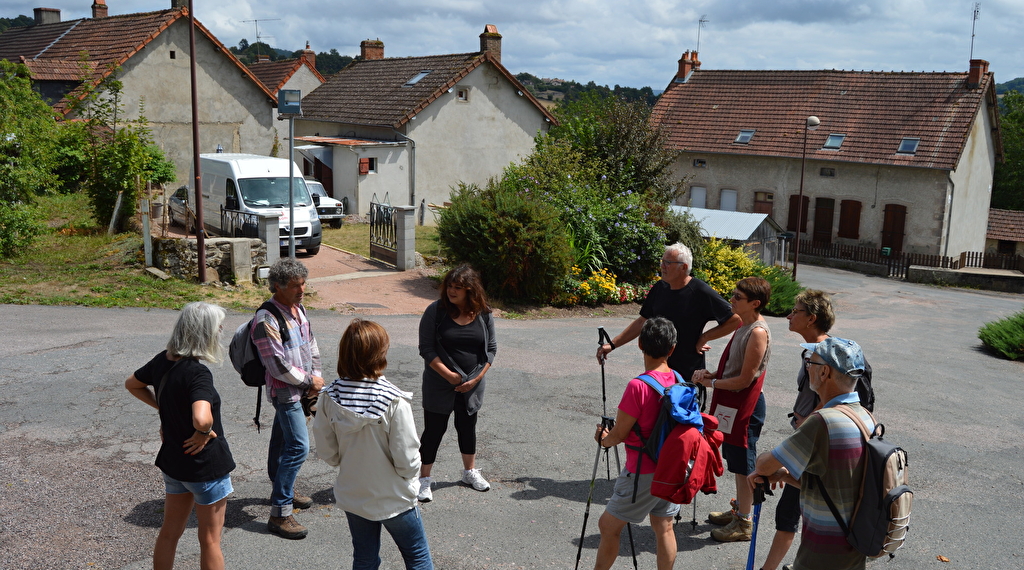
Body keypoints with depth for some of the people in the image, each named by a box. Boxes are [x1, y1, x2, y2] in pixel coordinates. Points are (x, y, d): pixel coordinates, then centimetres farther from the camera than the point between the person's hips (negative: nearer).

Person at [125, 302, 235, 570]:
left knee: (169, 532, 21)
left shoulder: (162, 361, -3)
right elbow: (202, 419, -44)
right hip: (206, 465, -7)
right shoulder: (197, 373, -27)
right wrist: (204, 433, -23)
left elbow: (132, 384, 17)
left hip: (173, 460, 7)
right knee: (210, 540, 8)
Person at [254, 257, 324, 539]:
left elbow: (311, 345, 16)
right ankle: (280, 513, -9)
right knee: (298, 446, -13)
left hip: (300, 387, 9)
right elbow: (279, 366, -24)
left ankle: (281, 490, 38)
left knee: (282, 439, 22)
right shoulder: (266, 320, -22)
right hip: (285, 391, -9)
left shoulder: (299, 310, 6)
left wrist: (316, 376, 2)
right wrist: (309, 381, -13)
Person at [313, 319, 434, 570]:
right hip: (393, 498, -4)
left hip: (351, 497, 4)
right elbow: (406, 458, -21)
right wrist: (411, 475, 0)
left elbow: (326, 450, -3)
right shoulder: (394, 400, -26)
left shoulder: (330, 397, -13)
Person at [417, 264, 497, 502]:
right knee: (434, 430, 2)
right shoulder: (436, 311, -13)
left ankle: (470, 472, 38)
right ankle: (424, 479, 16)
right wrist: (449, 375, -18)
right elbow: (426, 349, -13)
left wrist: (476, 378, -7)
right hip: (439, 385, -3)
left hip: (471, 386, 3)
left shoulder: (484, 314, -4)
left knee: (468, 427, 19)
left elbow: (491, 348, 2)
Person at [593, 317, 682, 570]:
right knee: (664, 527, 16)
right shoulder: (679, 381, -1)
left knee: (608, 526, 7)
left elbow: (618, 434, -16)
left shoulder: (638, 386, -23)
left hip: (642, 473, -7)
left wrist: (603, 438, 7)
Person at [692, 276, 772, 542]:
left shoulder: (758, 332, -22)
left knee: (744, 465, 2)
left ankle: (744, 523, 14)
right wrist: (711, 373, 1)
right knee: (737, 461, 20)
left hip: (745, 406, -10)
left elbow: (745, 379, -22)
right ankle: (739, 510, 35)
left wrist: (712, 383, -13)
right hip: (732, 404, 10)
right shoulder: (744, 326, 8)